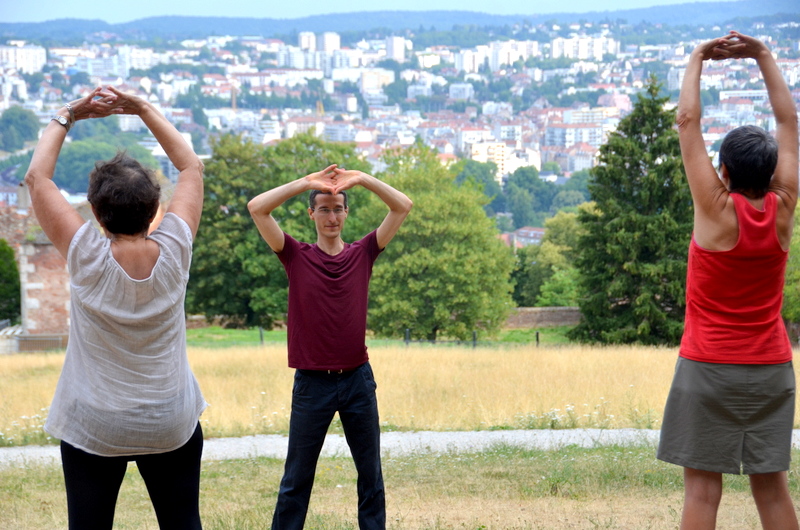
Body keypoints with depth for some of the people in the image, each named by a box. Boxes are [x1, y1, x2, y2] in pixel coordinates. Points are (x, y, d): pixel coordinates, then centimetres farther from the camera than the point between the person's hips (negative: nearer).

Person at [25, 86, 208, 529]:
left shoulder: (87, 257, -17)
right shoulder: (173, 251, -12)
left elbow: (37, 177, -6)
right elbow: (191, 166, 3)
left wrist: (67, 116, 4)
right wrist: (143, 109, 5)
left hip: (93, 429, -2)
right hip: (171, 426, 2)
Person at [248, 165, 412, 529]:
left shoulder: (363, 254, 4)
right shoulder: (296, 257, 0)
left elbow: (403, 206, -1)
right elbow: (257, 208, -10)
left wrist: (361, 179, -9)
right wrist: (306, 183, -12)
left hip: (358, 379, 2)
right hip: (311, 382, -2)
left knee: (371, 474, 9)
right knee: (297, 478, 6)